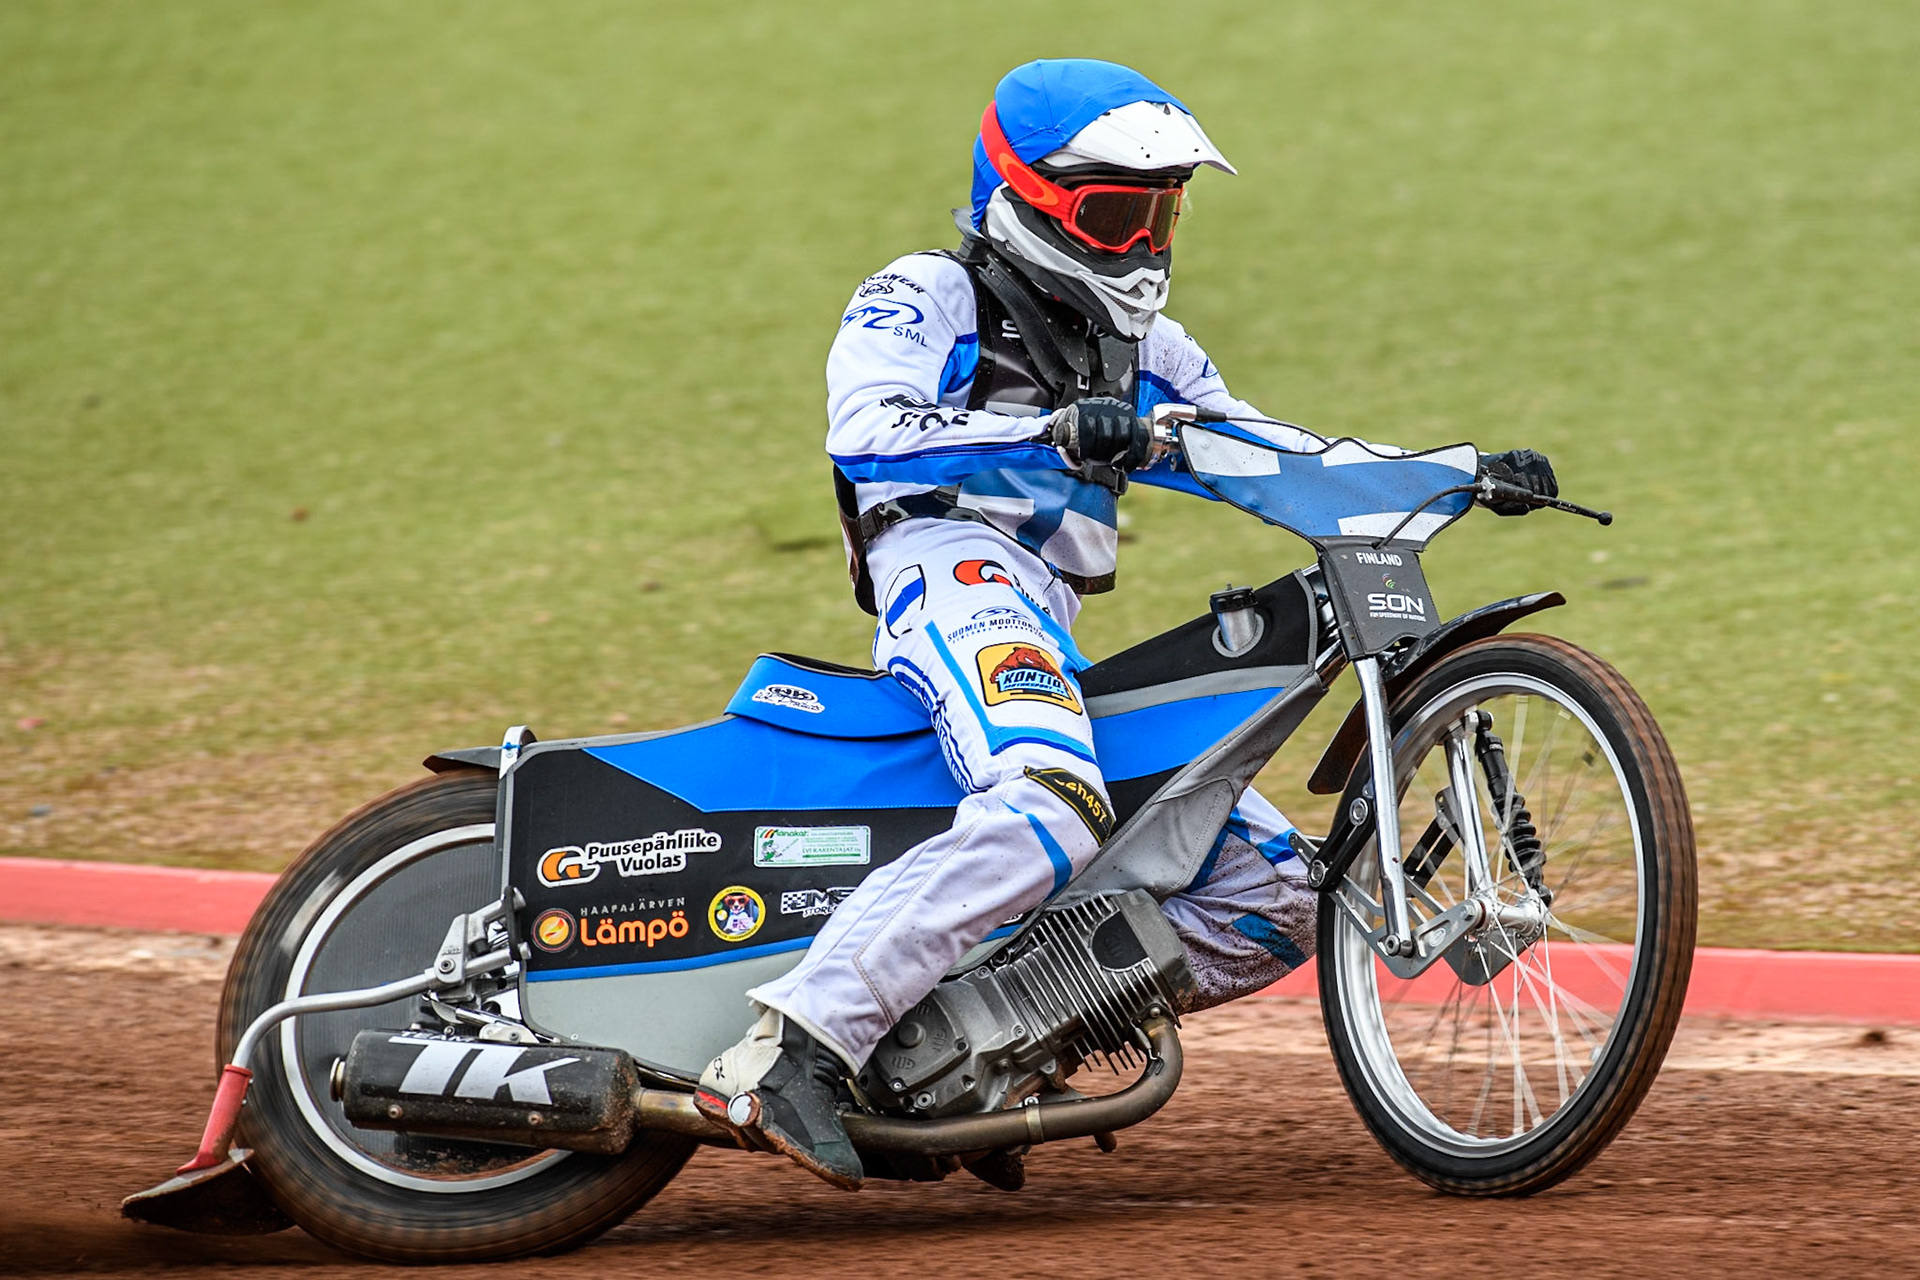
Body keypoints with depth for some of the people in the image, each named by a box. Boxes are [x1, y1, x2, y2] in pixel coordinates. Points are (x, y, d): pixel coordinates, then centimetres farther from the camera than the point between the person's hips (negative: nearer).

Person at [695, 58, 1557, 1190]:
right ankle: (793, 1046, -46)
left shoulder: (1147, 353, 31)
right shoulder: (922, 299, 8)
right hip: (956, 565, -8)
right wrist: (1052, 433, -27)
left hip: (1059, 636, 8)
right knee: (1052, 809, -37)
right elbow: (868, 433, -11)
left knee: (1276, 897, 2)